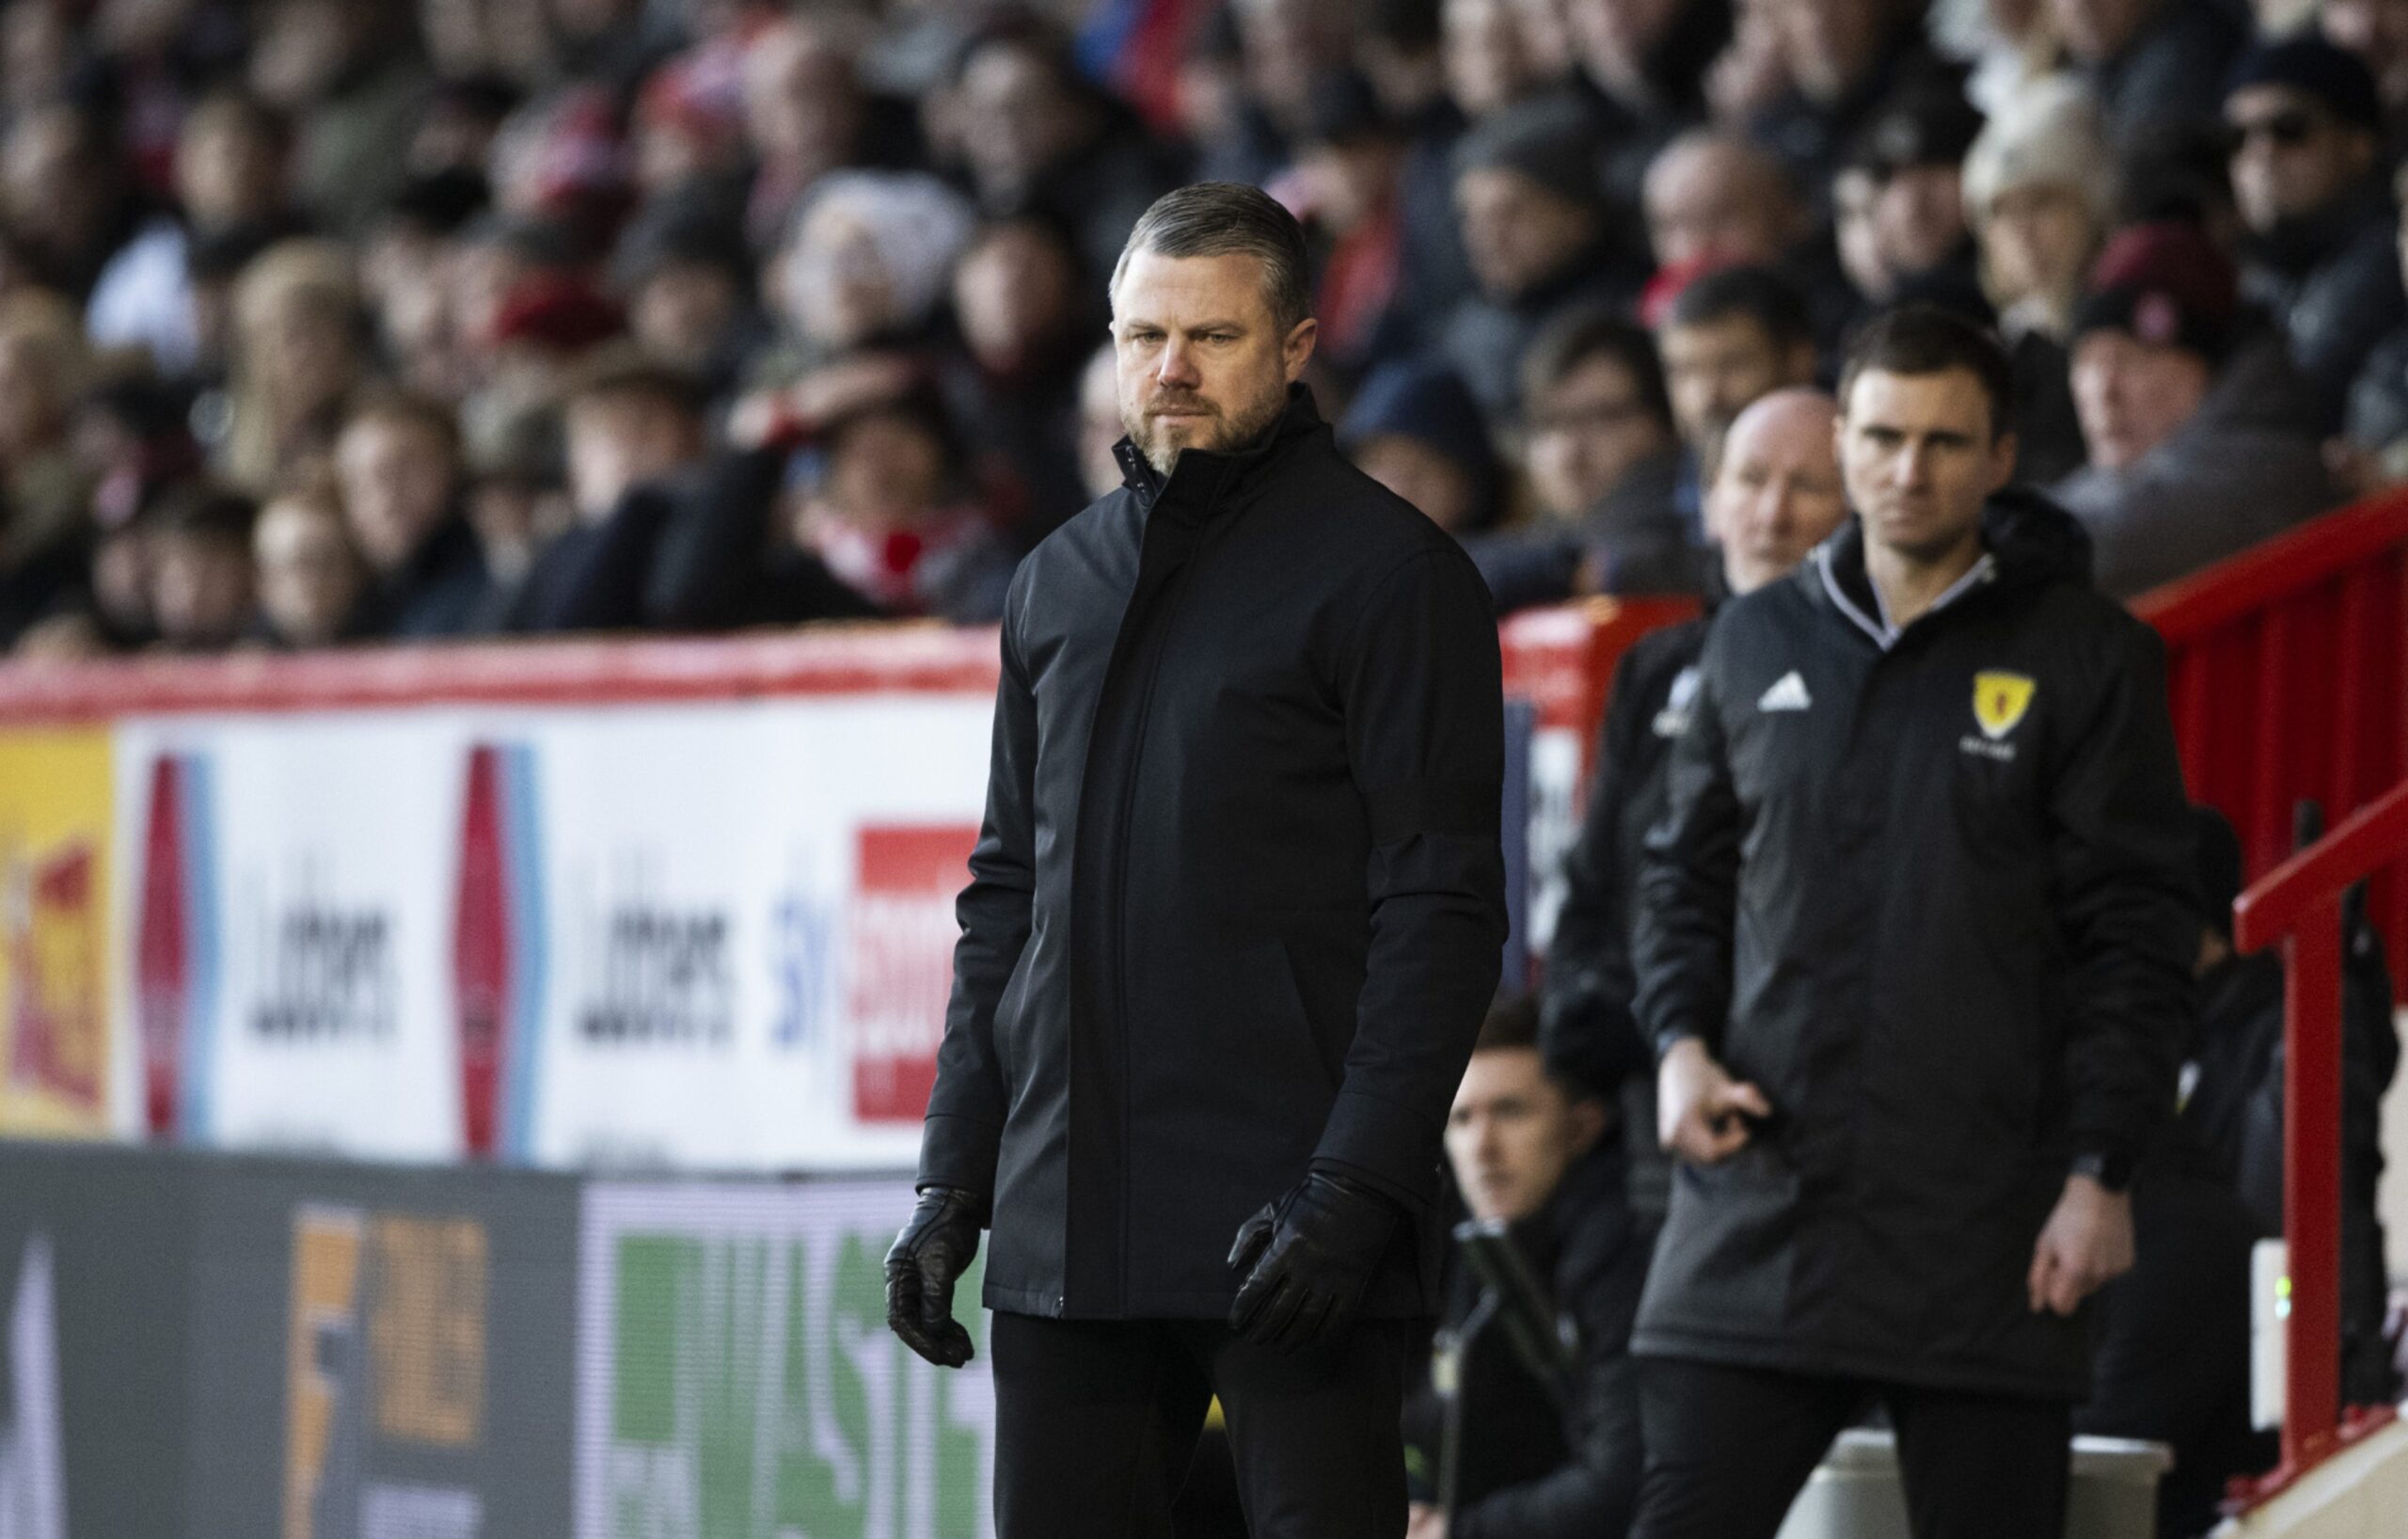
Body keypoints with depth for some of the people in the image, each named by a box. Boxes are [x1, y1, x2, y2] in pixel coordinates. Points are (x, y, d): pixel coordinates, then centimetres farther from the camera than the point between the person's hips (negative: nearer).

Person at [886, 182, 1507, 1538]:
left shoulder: (1387, 572, -4)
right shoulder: (1062, 582, 17)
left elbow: (1443, 914, -10)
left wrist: (1354, 1191, -18)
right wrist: (952, 1179, 12)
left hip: (1289, 1232, -6)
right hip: (1066, 1225, 6)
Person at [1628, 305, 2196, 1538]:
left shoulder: (2085, 656, 1)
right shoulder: (1757, 642, 12)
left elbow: (2136, 934, -1)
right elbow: (1685, 876, 20)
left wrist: (2100, 1171, -8)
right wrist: (1680, 1042, 1)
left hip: (1986, 1222, -3)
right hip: (1763, 1194, 3)